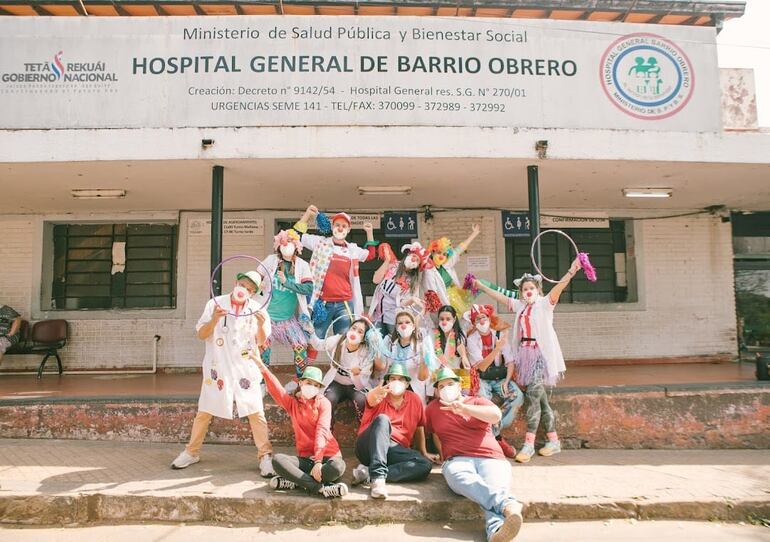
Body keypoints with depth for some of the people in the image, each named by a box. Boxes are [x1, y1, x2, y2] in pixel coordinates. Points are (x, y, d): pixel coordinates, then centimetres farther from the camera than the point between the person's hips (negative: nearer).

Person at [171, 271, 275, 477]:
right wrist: (214, 319, -20)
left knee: (256, 412, -5)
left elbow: (261, 342, 0)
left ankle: (265, 456, 7)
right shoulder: (216, 303, -1)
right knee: (204, 412, 10)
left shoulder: (257, 309, 0)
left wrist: (261, 326, -20)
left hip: (246, 369, 0)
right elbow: (201, 335, -2)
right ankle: (191, 452, 29)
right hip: (217, 368, 0)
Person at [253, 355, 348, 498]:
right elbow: (276, 388, -8)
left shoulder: (323, 402, 1)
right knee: (277, 460, -25)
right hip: (305, 458, 3)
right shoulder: (292, 403, 10)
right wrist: (262, 367, -24)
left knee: (338, 466, -35)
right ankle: (320, 488, -24)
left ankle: (296, 482, -17)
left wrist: (318, 460, -27)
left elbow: (322, 431, -14)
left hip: (327, 455, -2)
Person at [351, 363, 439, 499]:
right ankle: (378, 477, -42)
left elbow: (419, 428, 19)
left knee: (426, 465, -22)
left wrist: (424, 453, 17)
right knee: (382, 419, -31)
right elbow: (370, 399, -29)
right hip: (368, 446, -3)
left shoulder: (414, 400, 7)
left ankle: (368, 473, -29)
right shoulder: (380, 396, -3)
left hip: (395, 449, 4)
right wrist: (376, 395, -52)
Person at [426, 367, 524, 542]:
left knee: (496, 487, -35)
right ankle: (508, 504, -61)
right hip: (457, 460, -1)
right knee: (463, 478, -40)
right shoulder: (433, 408, 22)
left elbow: (497, 415, -6)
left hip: (490, 458, 1)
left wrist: (464, 408, -20)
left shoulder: (478, 401, 16)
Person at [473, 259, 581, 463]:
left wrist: (571, 272, -32)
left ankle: (529, 443, -14)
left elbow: (558, 288, -17)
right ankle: (553, 440, 16)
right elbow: (499, 296, 23)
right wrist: (481, 286, 28)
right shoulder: (519, 305, 15)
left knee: (533, 394, -17)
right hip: (526, 354, 6)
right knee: (540, 398, 7)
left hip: (542, 354, -6)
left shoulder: (545, 303, -1)